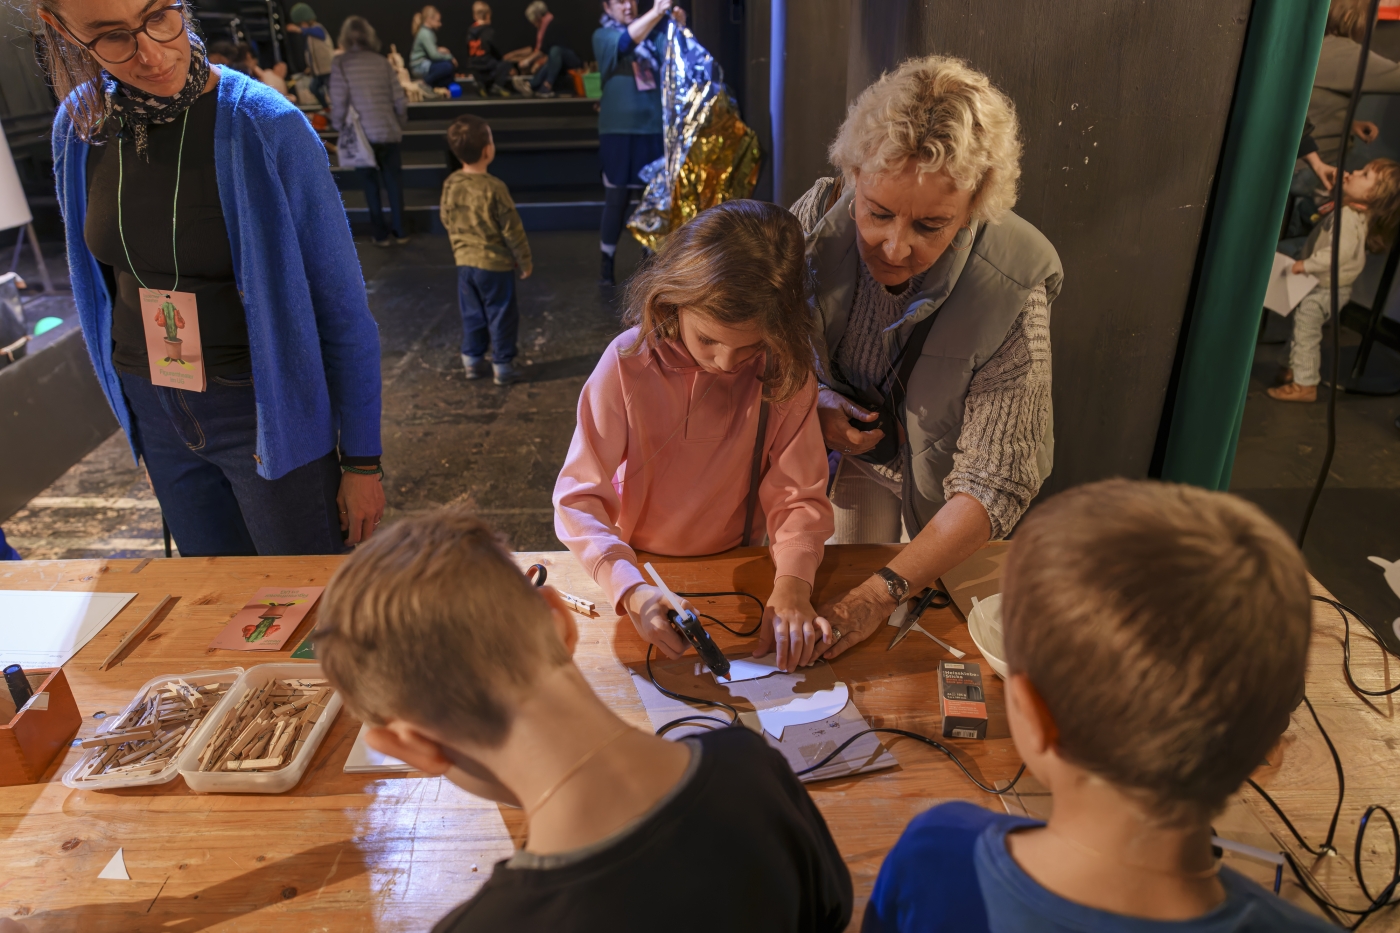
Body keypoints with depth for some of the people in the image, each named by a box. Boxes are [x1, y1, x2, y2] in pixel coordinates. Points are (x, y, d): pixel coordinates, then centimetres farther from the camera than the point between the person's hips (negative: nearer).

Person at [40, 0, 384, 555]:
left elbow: (344, 313, -15)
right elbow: (103, 286, 12)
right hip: (157, 415, 5)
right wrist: (140, 426, 17)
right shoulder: (79, 125, -3)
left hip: (271, 419, -5)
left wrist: (362, 462, -11)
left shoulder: (268, 128, -19)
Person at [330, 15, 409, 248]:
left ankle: (380, 233, 15)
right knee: (394, 182, 14)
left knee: (370, 185, 12)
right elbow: (400, 100, 1)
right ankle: (399, 230, 19)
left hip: (362, 135, -2)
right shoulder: (382, 61, 4)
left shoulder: (340, 63, -3)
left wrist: (340, 128, 7)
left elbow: (339, 103, -8)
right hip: (389, 132, 2)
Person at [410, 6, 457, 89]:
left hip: (426, 63, 10)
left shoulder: (429, 31, 10)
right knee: (448, 66, -29)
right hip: (419, 67, -10)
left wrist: (439, 49, -1)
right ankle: (424, 84, -15)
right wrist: (450, 57, -13)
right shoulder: (425, 33, -19)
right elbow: (433, 55, -25)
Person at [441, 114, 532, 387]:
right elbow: (512, 229, -15)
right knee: (501, 316, 7)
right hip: (496, 264, -6)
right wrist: (525, 260, -3)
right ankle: (502, 366, 14)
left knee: (472, 314, 18)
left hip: (465, 262, 6)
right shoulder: (494, 188, -21)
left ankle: (473, 361, 27)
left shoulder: (450, 184, -3)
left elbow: (446, 219, 10)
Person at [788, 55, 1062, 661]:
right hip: (857, 446, 2)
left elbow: (993, 489, -33)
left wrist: (881, 594, -40)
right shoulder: (818, 216, -27)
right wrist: (810, 404, -27)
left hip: (946, 477, -2)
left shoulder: (1012, 295, -36)